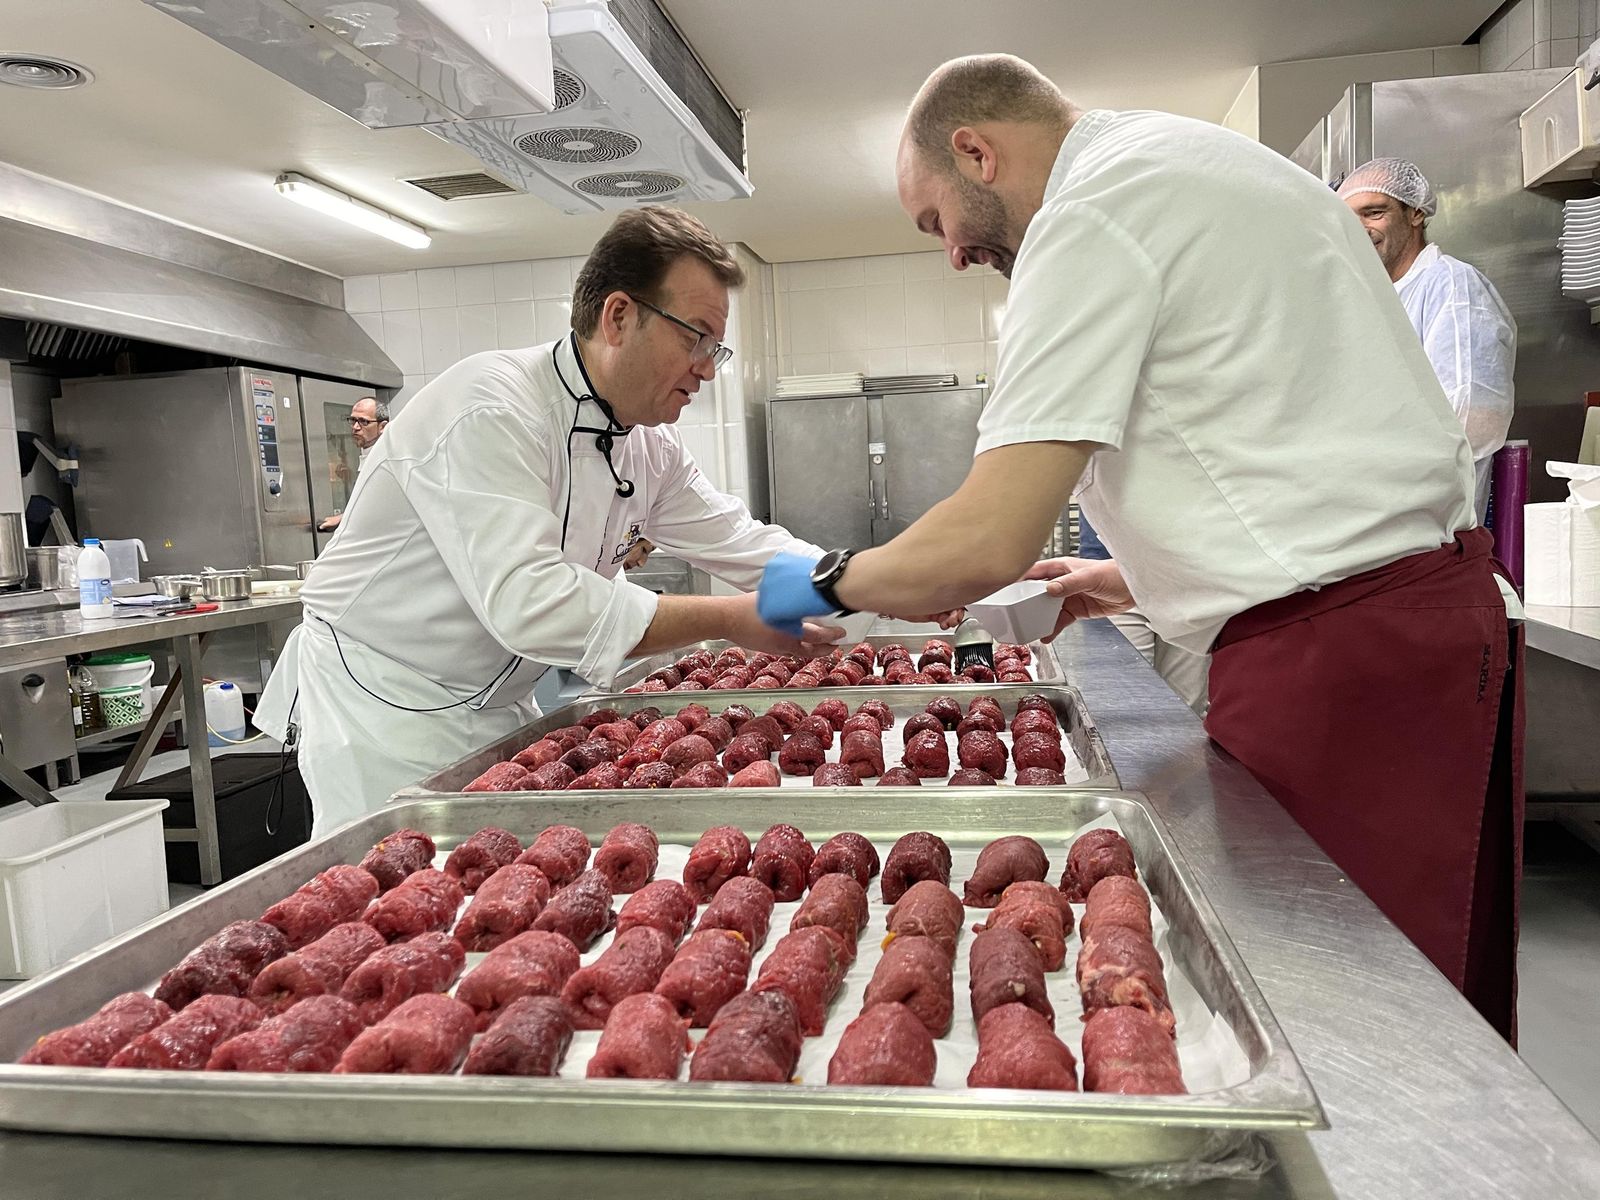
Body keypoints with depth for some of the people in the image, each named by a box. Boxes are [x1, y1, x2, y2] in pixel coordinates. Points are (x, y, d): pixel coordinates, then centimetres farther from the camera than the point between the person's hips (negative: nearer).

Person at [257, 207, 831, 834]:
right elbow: (526, 602, -35)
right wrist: (732, 619, -31)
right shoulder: (492, 408, -25)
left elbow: (748, 544, 8)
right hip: (381, 706, -7)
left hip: (494, 708, 8)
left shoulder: (648, 447, 2)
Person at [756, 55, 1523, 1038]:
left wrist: (829, 580, 1)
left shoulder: (1090, 215, -11)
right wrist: (1134, 579, 27)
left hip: (1335, 657, -10)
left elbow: (990, 542, -18)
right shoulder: (1208, 163, 20)